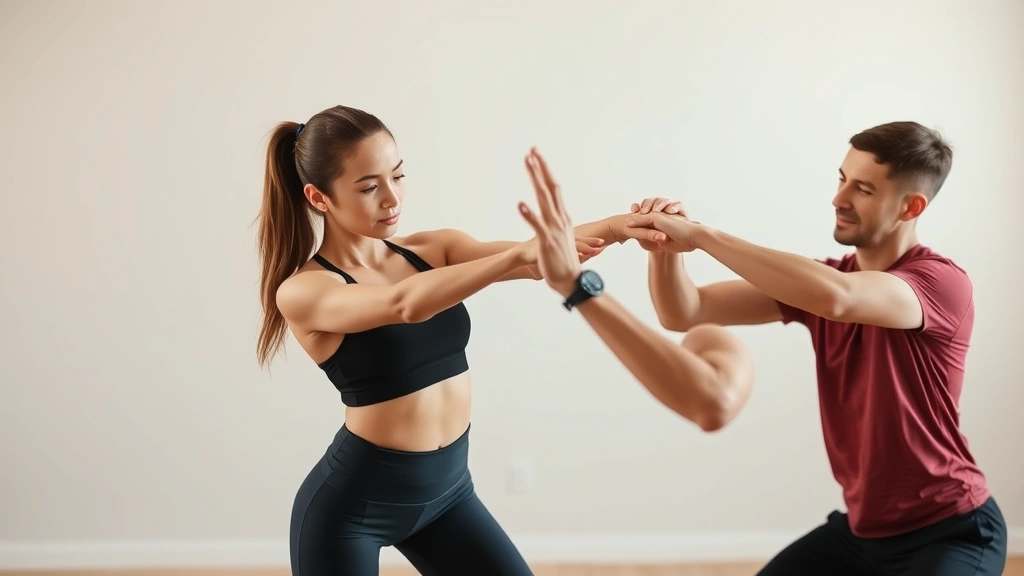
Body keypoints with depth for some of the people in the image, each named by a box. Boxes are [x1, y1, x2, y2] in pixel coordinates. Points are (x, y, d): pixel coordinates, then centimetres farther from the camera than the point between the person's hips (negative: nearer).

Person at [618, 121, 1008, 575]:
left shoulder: (942, 282, -19)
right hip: (860, 528, 6)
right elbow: (684, 314, -5)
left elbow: (836, 298, -40)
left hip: (949, 531, -6)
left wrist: (700, 235, -38)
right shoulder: (816, 281, 1)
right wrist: (665, 248, -27)